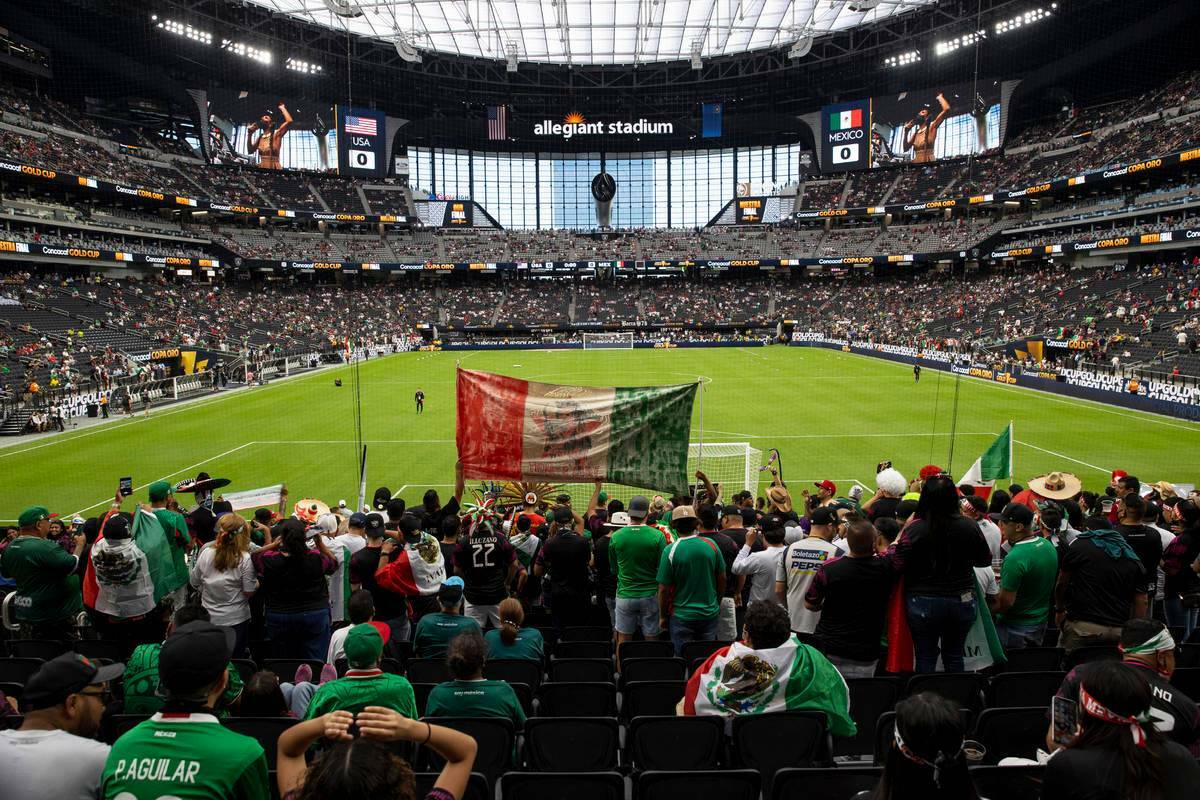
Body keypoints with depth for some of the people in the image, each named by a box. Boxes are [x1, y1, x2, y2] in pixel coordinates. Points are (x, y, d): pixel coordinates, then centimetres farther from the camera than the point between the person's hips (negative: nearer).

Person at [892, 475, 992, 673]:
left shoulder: (914, 529, -17)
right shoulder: (969, 526, -8)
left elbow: (897, 566, -12)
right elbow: (985, 561, 6)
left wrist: (898, 539, 2)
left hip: (923, 604, -3)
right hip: (962, 602, 3)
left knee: (925, 659, 9)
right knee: (954, 656, 18)